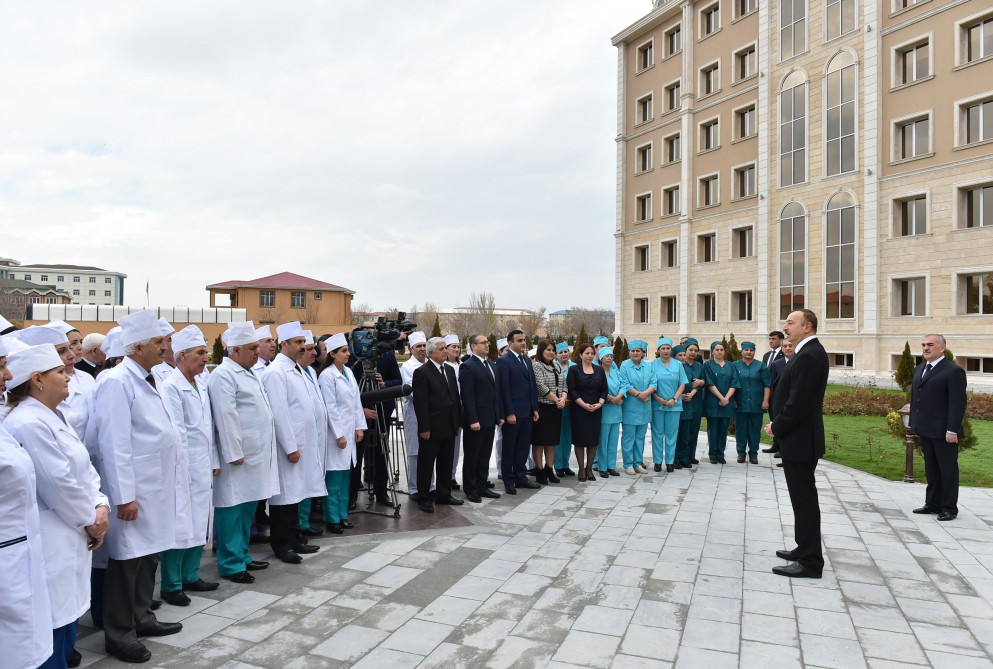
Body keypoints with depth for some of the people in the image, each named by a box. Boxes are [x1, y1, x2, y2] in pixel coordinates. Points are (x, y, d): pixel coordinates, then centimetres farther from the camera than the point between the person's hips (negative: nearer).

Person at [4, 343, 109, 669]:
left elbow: (83, 468, 12)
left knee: (66, 619, 18)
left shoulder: (52, 418, 12)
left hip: (67, 539, 9)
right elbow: (59, 484, -20)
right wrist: (90, 522, -8)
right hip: (49, 544, -9)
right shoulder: (28, 423, -20)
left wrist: (100, 506, -2)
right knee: (53, 629, 1)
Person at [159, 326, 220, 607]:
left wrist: (214, 462, 14)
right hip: (182, 468, -8)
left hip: (203, 468, 8)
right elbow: (176, 432, -15)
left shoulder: (201, 385, 11)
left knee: (199, 525, 15)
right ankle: (170, 586, 14)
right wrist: (179, 470, -14)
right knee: (179, 527, 1)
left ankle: (190, 576, 28)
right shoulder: (171, 386, -13)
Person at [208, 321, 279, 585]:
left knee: (248, 509, 15)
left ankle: (242, 556, 26)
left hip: (256, 455, 9)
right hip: (238, 457, -9)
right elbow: (226, 417, -18)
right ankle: (231, 565, 9)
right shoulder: (223, 375, -12)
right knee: (232, 510, 0)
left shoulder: (247, 373, 17)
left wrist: (263, 451, 21)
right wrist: (234, 453, -18)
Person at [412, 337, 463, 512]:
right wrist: (424, 428, -17)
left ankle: (443, 494, 27)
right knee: (426, 464, 5)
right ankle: (424, 498, 15)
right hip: (432, 428, -7)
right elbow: (420, 403, -14)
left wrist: (458, 421, 11)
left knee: (446, 463, 15)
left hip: (449, 427, 7)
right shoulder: (422, 372, -11)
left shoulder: (450, 370, 12)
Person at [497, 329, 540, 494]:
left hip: (527, 412, 7)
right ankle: (509, 481, 14)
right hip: (512, 413, -7)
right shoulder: (503, 361, -9)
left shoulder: (527, 360, 14)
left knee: (523, 447, 12)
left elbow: (532, 386, 15)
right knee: (509, 448, 5)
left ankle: (521, 477, 23)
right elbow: (504, 389, -14)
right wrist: (509, 413, -18)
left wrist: (535, 409, 10)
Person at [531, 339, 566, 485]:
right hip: (542, 408, -7)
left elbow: (564, 385, 13)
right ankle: (539, 471, 7)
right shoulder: (536, 365, -8)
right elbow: (540, 387, -17)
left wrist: (563, 399, -6)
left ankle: (549, 470, 18)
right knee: (539, 440, 0)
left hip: (556, 408, 7)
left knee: (552, 440, 10)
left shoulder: (556, 366, 15)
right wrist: (556, 399, -12)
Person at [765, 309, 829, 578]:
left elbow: (798, 402, -24)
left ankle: (810, 562, 6)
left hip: (799, 438, -10)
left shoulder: (809, 355, -20)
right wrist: (778, 424, 9)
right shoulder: (808, 352, 13)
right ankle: (805, 549, 28)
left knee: (804, 498, -3)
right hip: (798, 436, 10)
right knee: (803, 497, 17)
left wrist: (777, 427, -11)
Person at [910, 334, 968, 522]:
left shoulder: (954, 371, -11)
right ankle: (933, 504, 22)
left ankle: (949, 508, 13)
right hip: (925, 430, 7)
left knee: (948, 469, 4)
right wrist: (914, 424, 14)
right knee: (931, 469, 14)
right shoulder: (920, 369, 14)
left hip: (944, 432, -7)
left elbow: (958, 403, -15)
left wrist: (952, 430, -19)